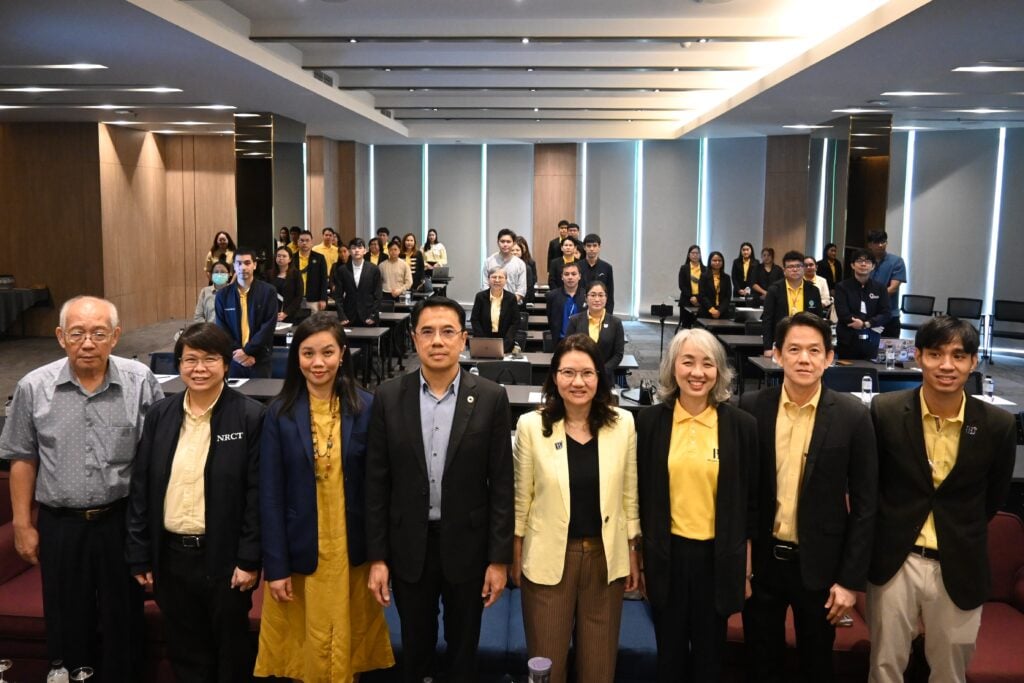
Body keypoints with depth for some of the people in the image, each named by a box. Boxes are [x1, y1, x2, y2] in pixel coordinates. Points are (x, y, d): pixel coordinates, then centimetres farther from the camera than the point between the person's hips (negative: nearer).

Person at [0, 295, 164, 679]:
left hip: (122, 520, -1)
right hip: (60, 525, 1)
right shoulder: (34, 388, -5)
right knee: (68, 623, 15)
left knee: (124, 619, 12)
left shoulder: (141, 382, -8)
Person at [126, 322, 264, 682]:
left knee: (232, 651, 13)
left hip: (224, 556, -3)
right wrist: (139, 557, 3)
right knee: (184, 652, 18)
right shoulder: (159, 414, 2)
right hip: (170, 555, 4)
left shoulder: (250, 416, -10)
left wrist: (249, 560, -12)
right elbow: (141, 488, 5)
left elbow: (257, 494, -10)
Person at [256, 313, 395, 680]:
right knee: (304, 644, 12)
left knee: (348, 642, 13)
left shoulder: (366, 408, -6)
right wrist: (276, 566, -8)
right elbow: (270, 494, -5)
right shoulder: (280, 413, -5)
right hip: (300, 552, 0)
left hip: (351, 551, 0)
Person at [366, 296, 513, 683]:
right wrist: (377, 557, -3)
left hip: (467, 545, -1)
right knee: (415, 649, 18)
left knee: (463, 650, 16)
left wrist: (499, 558, -7)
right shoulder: (389, 397, -5)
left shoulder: (491, 398, -8)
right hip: (409, 546, 1)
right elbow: (377, 484, -2)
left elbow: (501, 484, -6)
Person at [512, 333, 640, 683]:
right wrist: (515, 555, 4)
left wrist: (634, 554, 7)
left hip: (606, 556, 2)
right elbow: (522, 497, -1)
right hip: (549, 557, -1)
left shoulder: (623, 423, -5)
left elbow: (629, 494, 4)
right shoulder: (531, 425, -10)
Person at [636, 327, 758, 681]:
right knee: (669, 653, 16)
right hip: (667, 553, 1)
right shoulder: (651, 420, -4)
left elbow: (751, 498, 0)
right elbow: (642, 493, 2)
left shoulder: (741, 424, -6)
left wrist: (746, 564, 1)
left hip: (718, 555, 0)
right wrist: (638, 554, 4)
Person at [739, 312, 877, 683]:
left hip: (819, 563, -1)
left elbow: (864, 504, -6)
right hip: (761, 559, 1)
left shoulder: (852, 416, -10)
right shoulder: (752, 407, -6)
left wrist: (851, 579, -7)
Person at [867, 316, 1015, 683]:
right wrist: (895, 527, 9)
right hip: (894, 562, 0)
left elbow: (994, 497, 8)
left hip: (960, 568, 1)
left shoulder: (998, 425, -9)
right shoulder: (885, 411, -11)